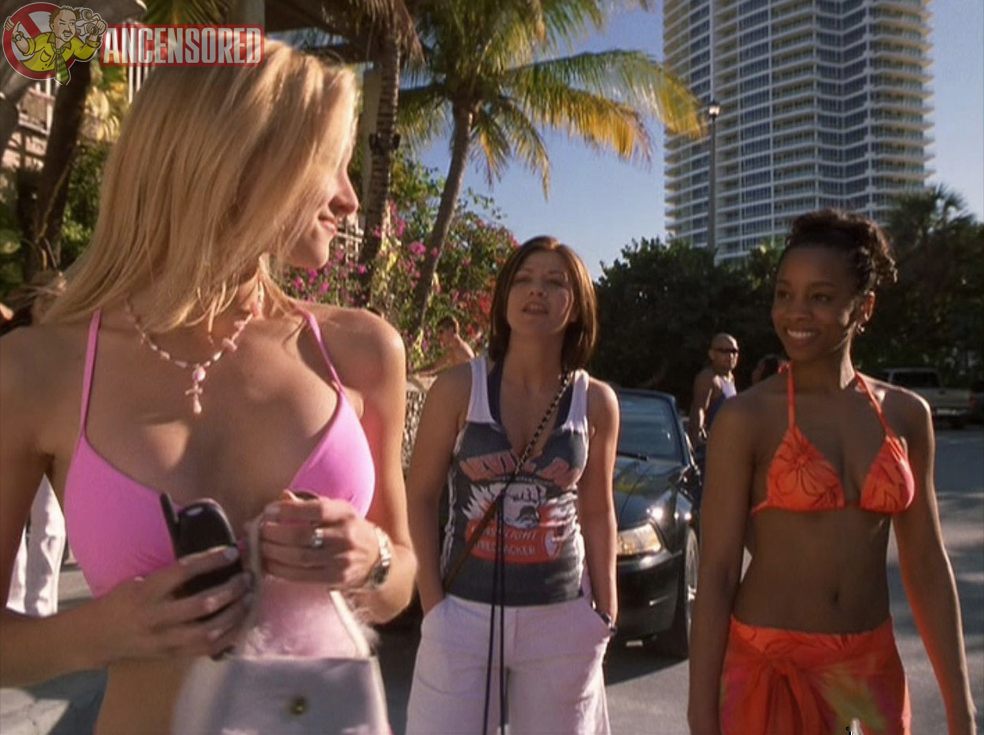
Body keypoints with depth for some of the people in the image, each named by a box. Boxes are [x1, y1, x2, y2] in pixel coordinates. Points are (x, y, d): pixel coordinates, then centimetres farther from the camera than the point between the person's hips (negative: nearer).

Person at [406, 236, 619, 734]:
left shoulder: (596, 402, -1)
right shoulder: (458, 388, -7)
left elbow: (597, 513, 7)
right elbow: (420, 495, -2)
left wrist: (606, 611, 5)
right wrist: (431, 600, -7)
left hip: (561, 619, 2)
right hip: (464, 612, -1)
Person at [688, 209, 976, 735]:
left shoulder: (906, 414, 0)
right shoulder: (746, 419, -13)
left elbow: (927, 568, 5)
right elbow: (715, 574, -12)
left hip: (873, 670, 5)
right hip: (768, 668, -4)